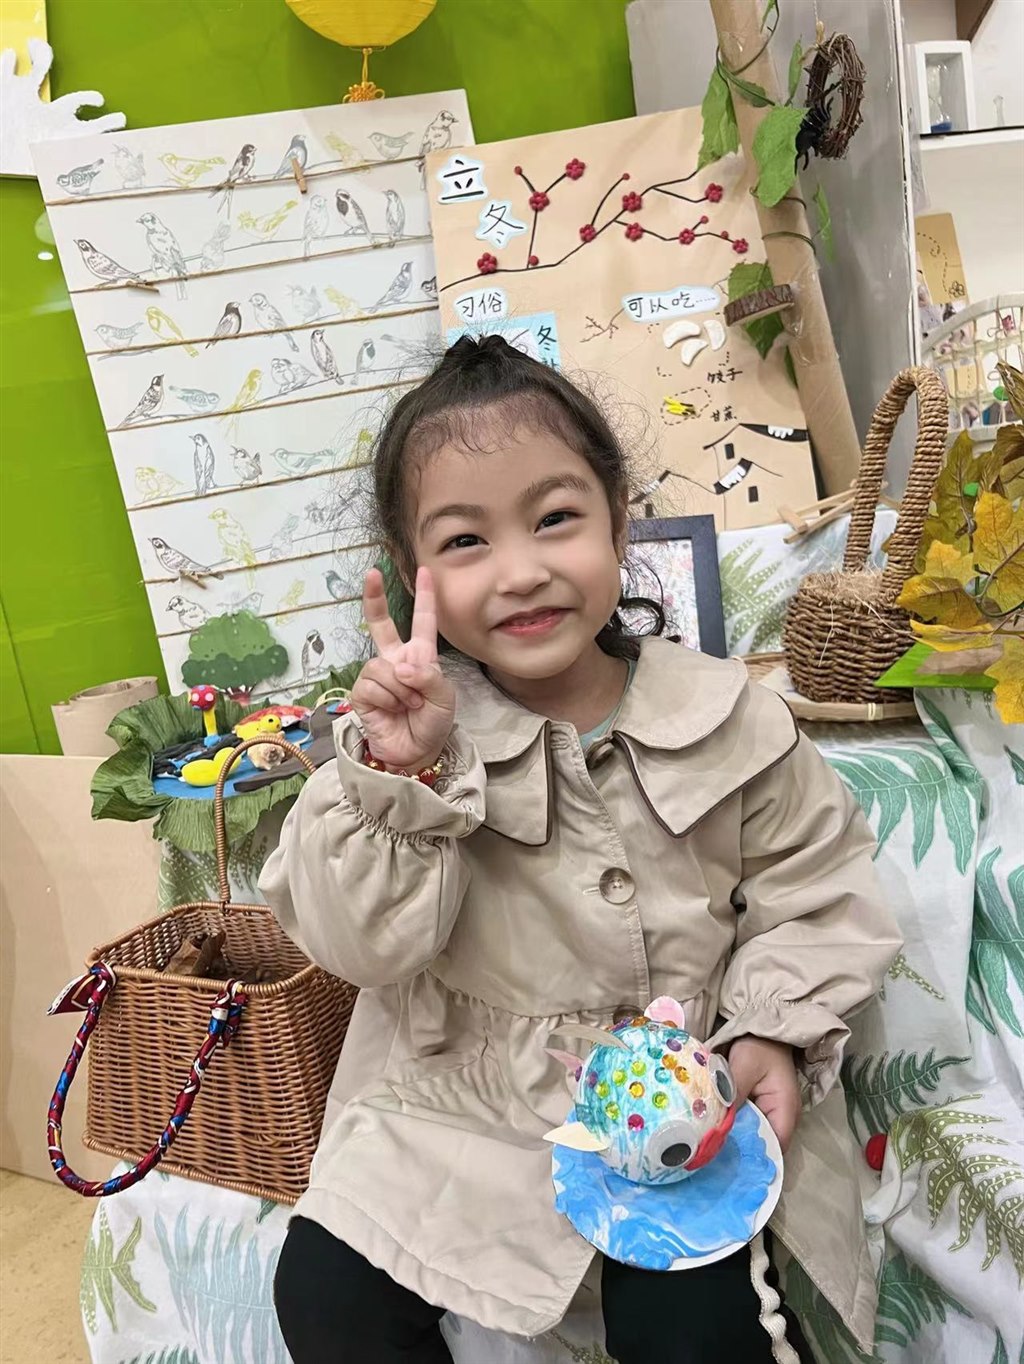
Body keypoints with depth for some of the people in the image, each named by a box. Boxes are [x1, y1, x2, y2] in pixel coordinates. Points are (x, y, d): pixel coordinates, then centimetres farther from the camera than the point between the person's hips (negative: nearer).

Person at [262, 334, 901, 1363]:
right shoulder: (416, 732, -13)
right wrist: (397, 774, -33)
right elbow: (364, 945, -20)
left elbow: (812, 892, 2)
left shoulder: (725, 716, -10)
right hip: (461, 1093, 1)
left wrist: (776, 1030, -11)